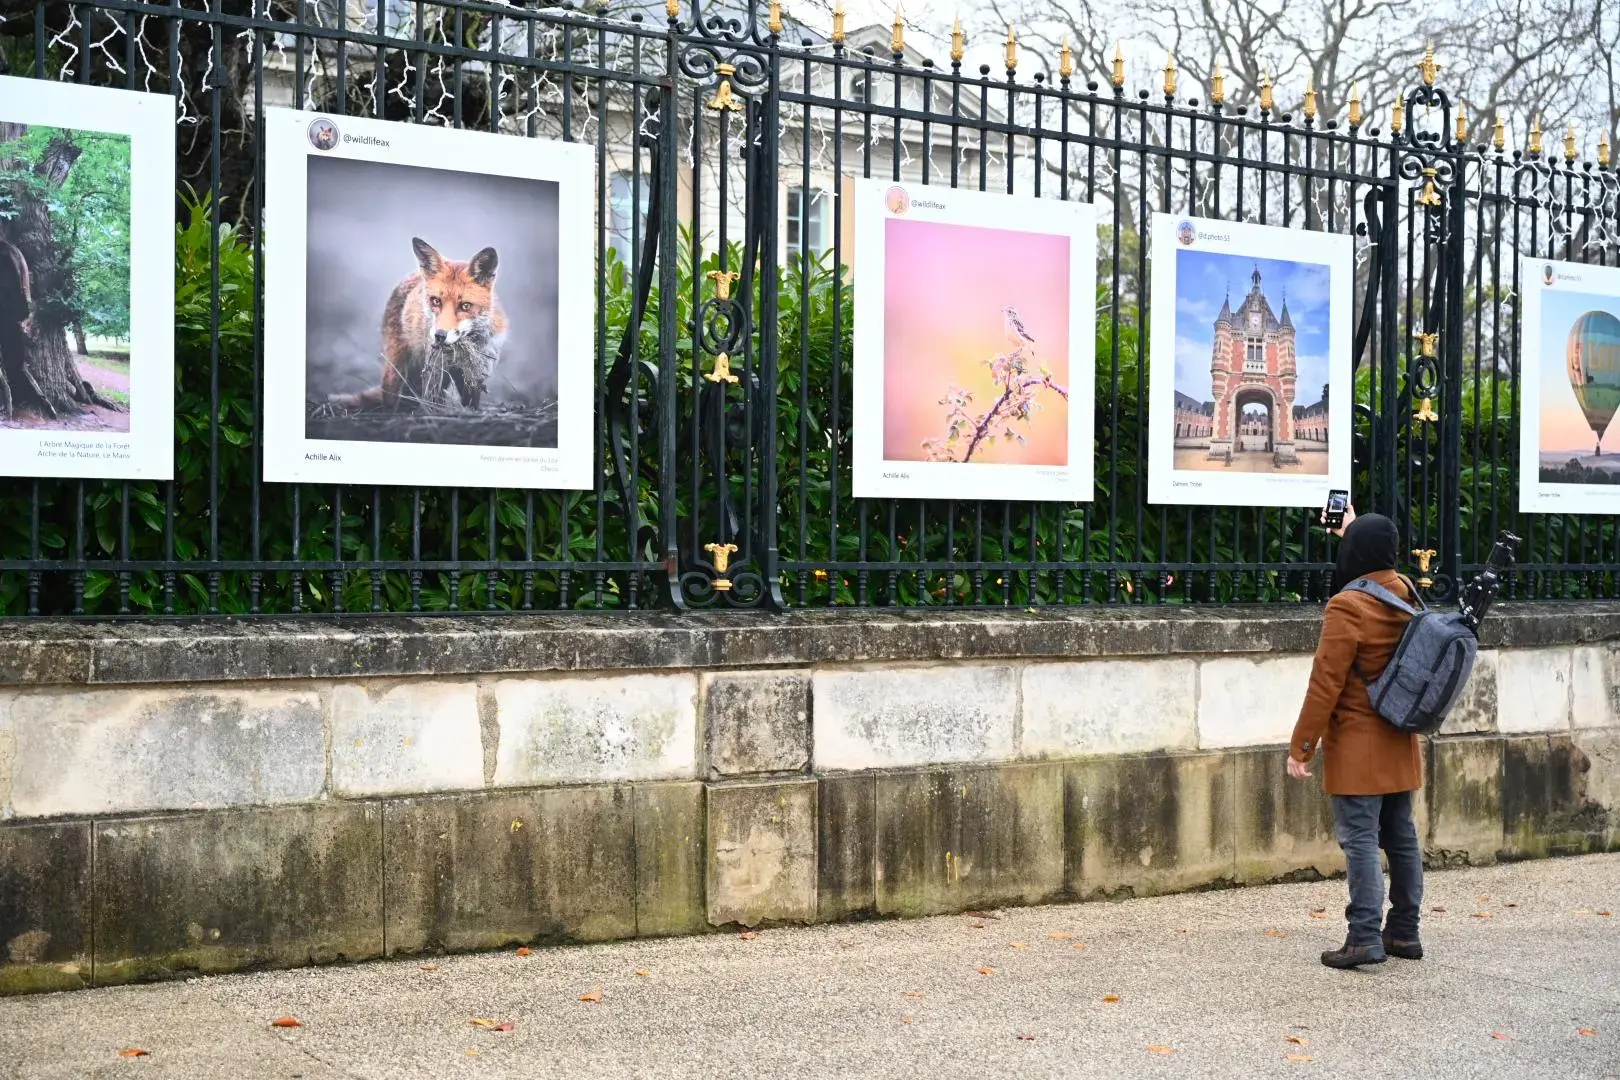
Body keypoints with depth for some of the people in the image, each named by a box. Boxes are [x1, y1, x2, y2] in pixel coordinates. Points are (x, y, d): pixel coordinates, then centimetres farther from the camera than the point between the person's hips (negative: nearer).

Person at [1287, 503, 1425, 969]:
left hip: (1357, 746, -8)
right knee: (1400, 835, 13)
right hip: (1399, 743, 8)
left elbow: (1325, 683, -19)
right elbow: (1376, 570, 32)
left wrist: (1301, 746, -14)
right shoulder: (1405, 593, 4)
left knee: (1359, 839, -7)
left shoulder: (1347, 607, -18)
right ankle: (1404, 931, 20)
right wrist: (1354, 536, 40)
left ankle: (1365, 938, -9)